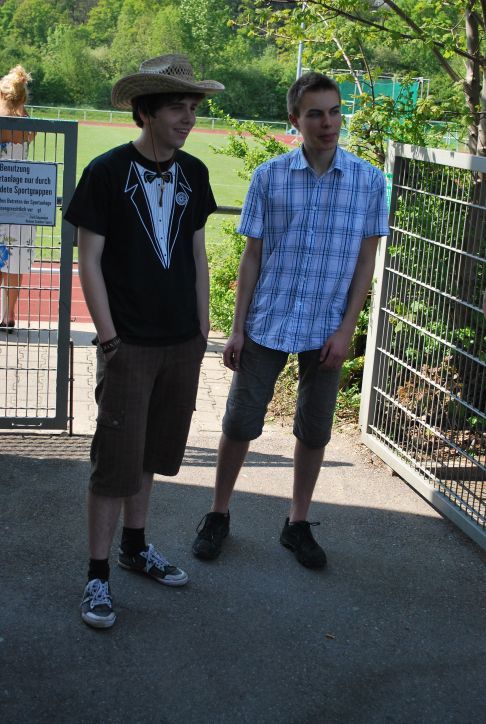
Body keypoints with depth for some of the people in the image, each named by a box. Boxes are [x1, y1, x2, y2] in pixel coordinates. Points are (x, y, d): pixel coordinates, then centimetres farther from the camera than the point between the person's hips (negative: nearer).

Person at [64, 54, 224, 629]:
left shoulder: (193, 173, 6)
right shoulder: (107, 171, -9)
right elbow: (89, 261, -8)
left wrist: (202, 329, 9)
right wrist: (109, 337, -11)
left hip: (182, 344, 5)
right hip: (129, 344, -5)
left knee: (151, 452, 16)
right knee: (116, 460, -2)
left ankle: (135, 545, 33)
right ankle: (98, 575, 10)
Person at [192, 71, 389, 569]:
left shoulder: (368, 181, -4)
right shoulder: (269, 177, -4)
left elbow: (366, 259, 1)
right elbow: (252, 256, 0)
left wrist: (346, 329, -6)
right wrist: (237, 329, -2)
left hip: (327, 331, 1)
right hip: (267, 324, 0)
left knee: (314, 431, 12)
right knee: (240, 423, 7)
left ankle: (298, 523, 30)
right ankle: (218, 515, 26)